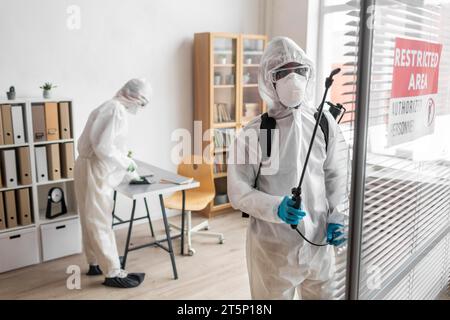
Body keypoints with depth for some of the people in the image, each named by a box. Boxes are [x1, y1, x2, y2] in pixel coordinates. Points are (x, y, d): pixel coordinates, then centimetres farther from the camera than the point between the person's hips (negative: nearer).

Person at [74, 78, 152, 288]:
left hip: (94, 170, 10)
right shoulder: (116, 110, -17)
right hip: (93, 171, -10)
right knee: (101, 223, -3)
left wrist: (129, 173, 19)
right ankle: (113, 273, 5)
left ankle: (95, 264, 31)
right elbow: (103, 147, -26)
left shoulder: (111, 107, 16)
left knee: (92, 221, 18)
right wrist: (127, 163, -12)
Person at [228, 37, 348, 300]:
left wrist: (338, 218, -2)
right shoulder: (254, 133, -13)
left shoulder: (325, 123, -1)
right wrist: (276, 207, -25)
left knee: (323, 295, 21)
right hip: (272, 246, -3)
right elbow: (238, 191, -10)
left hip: (319, 242, 4)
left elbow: (337, 176, 9)